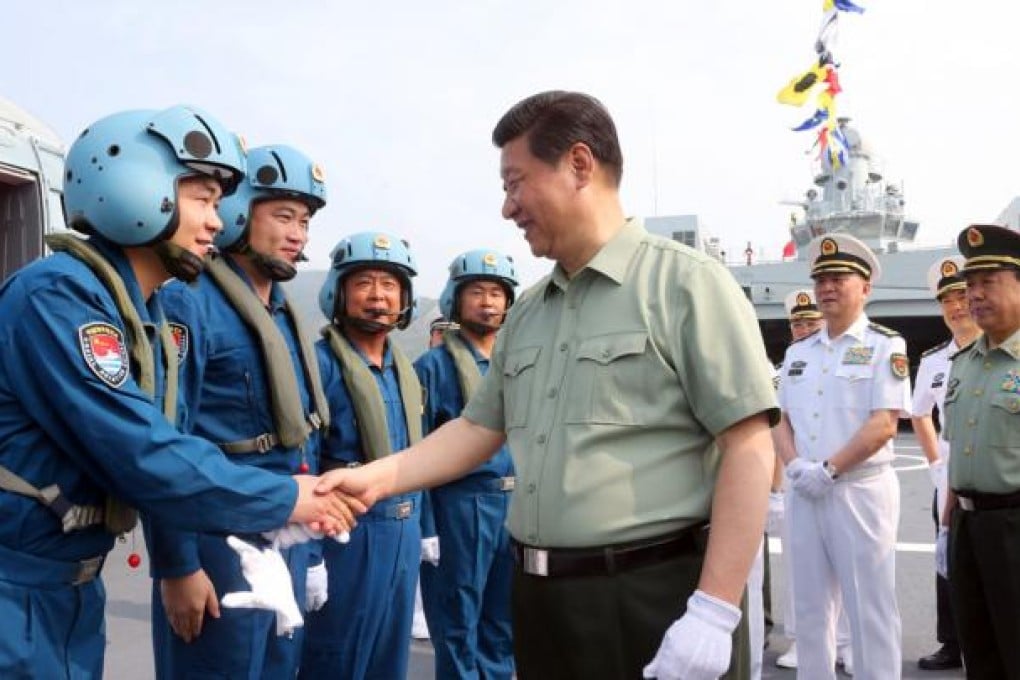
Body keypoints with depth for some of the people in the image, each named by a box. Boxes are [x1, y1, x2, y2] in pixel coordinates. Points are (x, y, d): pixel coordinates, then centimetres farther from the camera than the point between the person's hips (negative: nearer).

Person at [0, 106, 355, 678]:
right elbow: (144, 457, -27)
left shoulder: (147, 314, 8)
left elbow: (172, 441, 9)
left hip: (74, 585, 9)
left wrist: (274, 510, -4)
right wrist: (283, 499, -17)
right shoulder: (58, 295, -21)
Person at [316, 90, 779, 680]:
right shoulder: (526, 313, 13)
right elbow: (479, 429, 17)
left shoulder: (685, 282, -8)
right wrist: (378, 478, 4)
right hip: (541, 598, 7)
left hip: (656, 597, -6)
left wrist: (715, 612, -19)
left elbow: (749, 448, -14)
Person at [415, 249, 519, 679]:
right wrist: (424, 528, -13)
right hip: (461, 505, -5)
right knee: (459, 624, 5)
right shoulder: (434, 365, -5)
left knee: (504, 622, 16)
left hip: (517, 505, 6)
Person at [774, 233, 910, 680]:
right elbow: (780, 420, 11)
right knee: (809, 607, 12)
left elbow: (884, 425, -13)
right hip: (804, 493, 6)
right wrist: (796, 467, -8)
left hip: (861, 490, -5)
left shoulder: (885, 345, -4)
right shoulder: (798, 352, 13)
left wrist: (828, 470, -16)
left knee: (870, 609, 2)